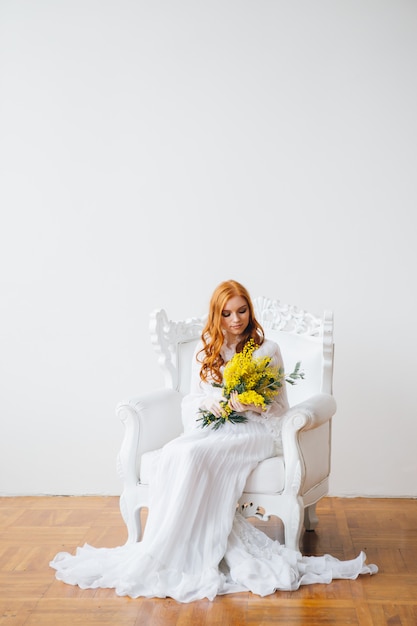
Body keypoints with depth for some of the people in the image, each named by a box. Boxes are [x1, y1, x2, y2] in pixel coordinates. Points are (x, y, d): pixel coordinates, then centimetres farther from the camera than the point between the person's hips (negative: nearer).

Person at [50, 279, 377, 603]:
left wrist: (252, 404, -19)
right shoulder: (205, 350, 14)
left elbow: (280, 407, 2)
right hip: (211, 426, 4)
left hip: (254, 431, -4)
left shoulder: (267, 349, 2)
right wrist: (210, 403, -8)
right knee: (172, 453, -31)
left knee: (194, 455, -33)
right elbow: (192, 400, 15)